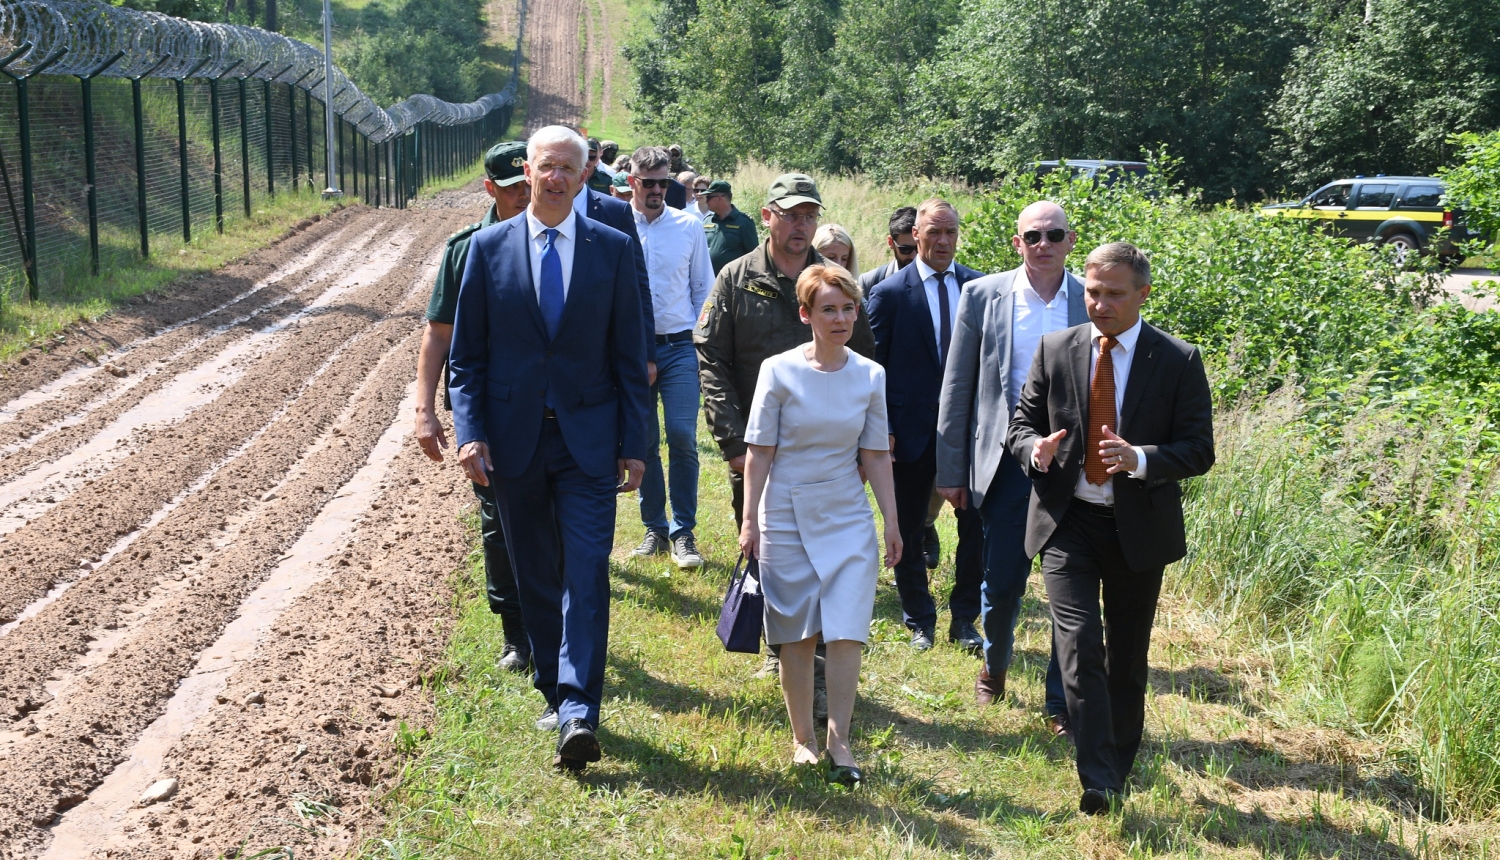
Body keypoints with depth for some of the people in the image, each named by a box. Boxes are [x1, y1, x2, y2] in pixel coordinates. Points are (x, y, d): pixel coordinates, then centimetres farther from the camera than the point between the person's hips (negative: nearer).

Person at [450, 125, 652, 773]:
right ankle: (556, 690, 27)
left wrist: (634, 444, -1)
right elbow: (466, 354, 4)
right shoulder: (488, 246, 3)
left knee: (586, 574, -9)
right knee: (534, 576, 11)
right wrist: (469, 432, -7)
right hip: (514, 440, 2)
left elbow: (630, 355, 3)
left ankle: (578, 714, -11)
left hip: (588, 439, -1)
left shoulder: (613, 249, 2)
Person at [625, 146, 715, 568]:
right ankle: (654, 529, 19)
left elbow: (704, 288, 10)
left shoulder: (688, 226, 5)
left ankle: (683, 534, 4)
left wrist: (699, 340, 3)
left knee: (683, 438, -6)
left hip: (678, 347, 0)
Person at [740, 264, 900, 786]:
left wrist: (892, 521, 6)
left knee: (847, 630, -6)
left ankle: (838, 740, 2)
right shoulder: (779, 371, -7)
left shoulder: (870, 376, 1)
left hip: (848, 516, 2)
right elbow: (759, 450, -5)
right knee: (797, 634, 7)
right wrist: (749, 519, -6)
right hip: (788, 516, -2)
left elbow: (875, 454, 6)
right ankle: (802, 737, 20)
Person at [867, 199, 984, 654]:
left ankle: (964, 620, 23)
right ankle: (919, 621, 27)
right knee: (909, 530, 9)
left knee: (976, 525, 5)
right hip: (914, 429, -2)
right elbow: (875, 366, -3)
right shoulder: (889, 293, -4)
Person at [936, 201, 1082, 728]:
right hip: (1006, 462, 0)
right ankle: (994, 666, 37)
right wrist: (951, 470, 2)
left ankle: (1062, 702, 20)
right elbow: (957, 389, 3)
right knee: (1002, 582, 7)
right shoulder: (984, 296, 0)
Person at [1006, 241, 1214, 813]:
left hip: (1139, 527, 0)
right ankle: (1099, 783, -8)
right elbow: (1022, 423, 8)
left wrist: (1139, 459, -25)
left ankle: (1122, 763, 34)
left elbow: (1199, 451, -6)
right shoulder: (1055, 350, 1)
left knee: (1128, 656, 13)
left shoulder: (1178, 361, -5)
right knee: (1080, 647, -12)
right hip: (1068, 523, 0)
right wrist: (1035, 449, -16)